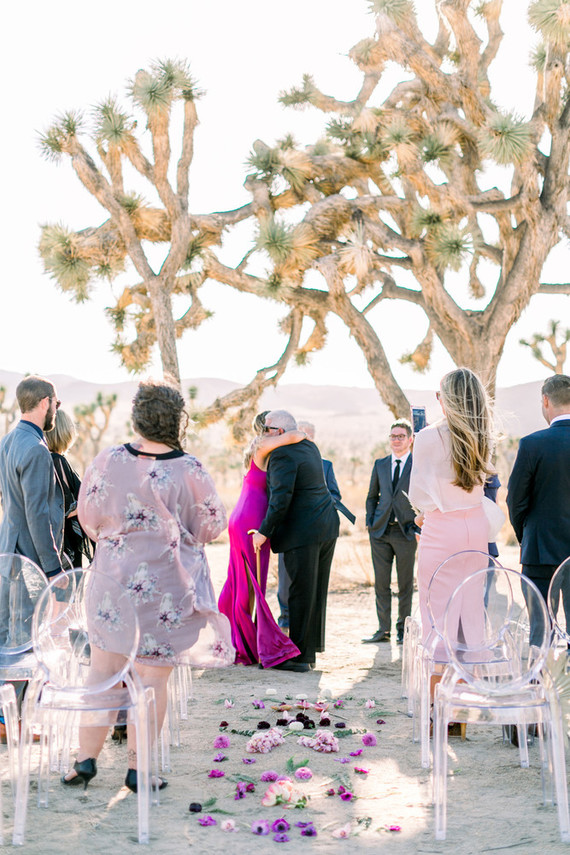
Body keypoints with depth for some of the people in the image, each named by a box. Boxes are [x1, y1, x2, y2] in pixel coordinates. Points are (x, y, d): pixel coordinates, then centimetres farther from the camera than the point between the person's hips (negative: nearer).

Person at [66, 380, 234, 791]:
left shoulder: (108, 461, -7)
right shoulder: (189, 470, -14)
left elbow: (89, 518, 4)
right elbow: (213, 524, -2)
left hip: (112, 577, 3)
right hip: (168, 584, -3)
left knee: (102, 672, 14)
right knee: (153, 677, 7)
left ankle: (87, 758, 21)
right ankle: (139, 769, 15)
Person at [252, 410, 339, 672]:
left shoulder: (282, 455, -14)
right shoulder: (309, 447, 14)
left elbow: (281, 498, -21)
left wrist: (264, 531, -15)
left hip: (302, 531, -9)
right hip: (326, 527, 9)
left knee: (301, 593, -4)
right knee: (316, 592, 12)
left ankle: (298, 656, 2)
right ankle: (310, 652, 19)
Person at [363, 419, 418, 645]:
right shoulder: (380, 464, 12)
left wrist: (418, 524, -6)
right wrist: (370, 521, 6)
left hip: (406, 531, -3)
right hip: (380, 531, 3)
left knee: (405, 584, 4)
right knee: (381, 583, 5)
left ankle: (403, 630, 14)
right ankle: (383, 629, 13)